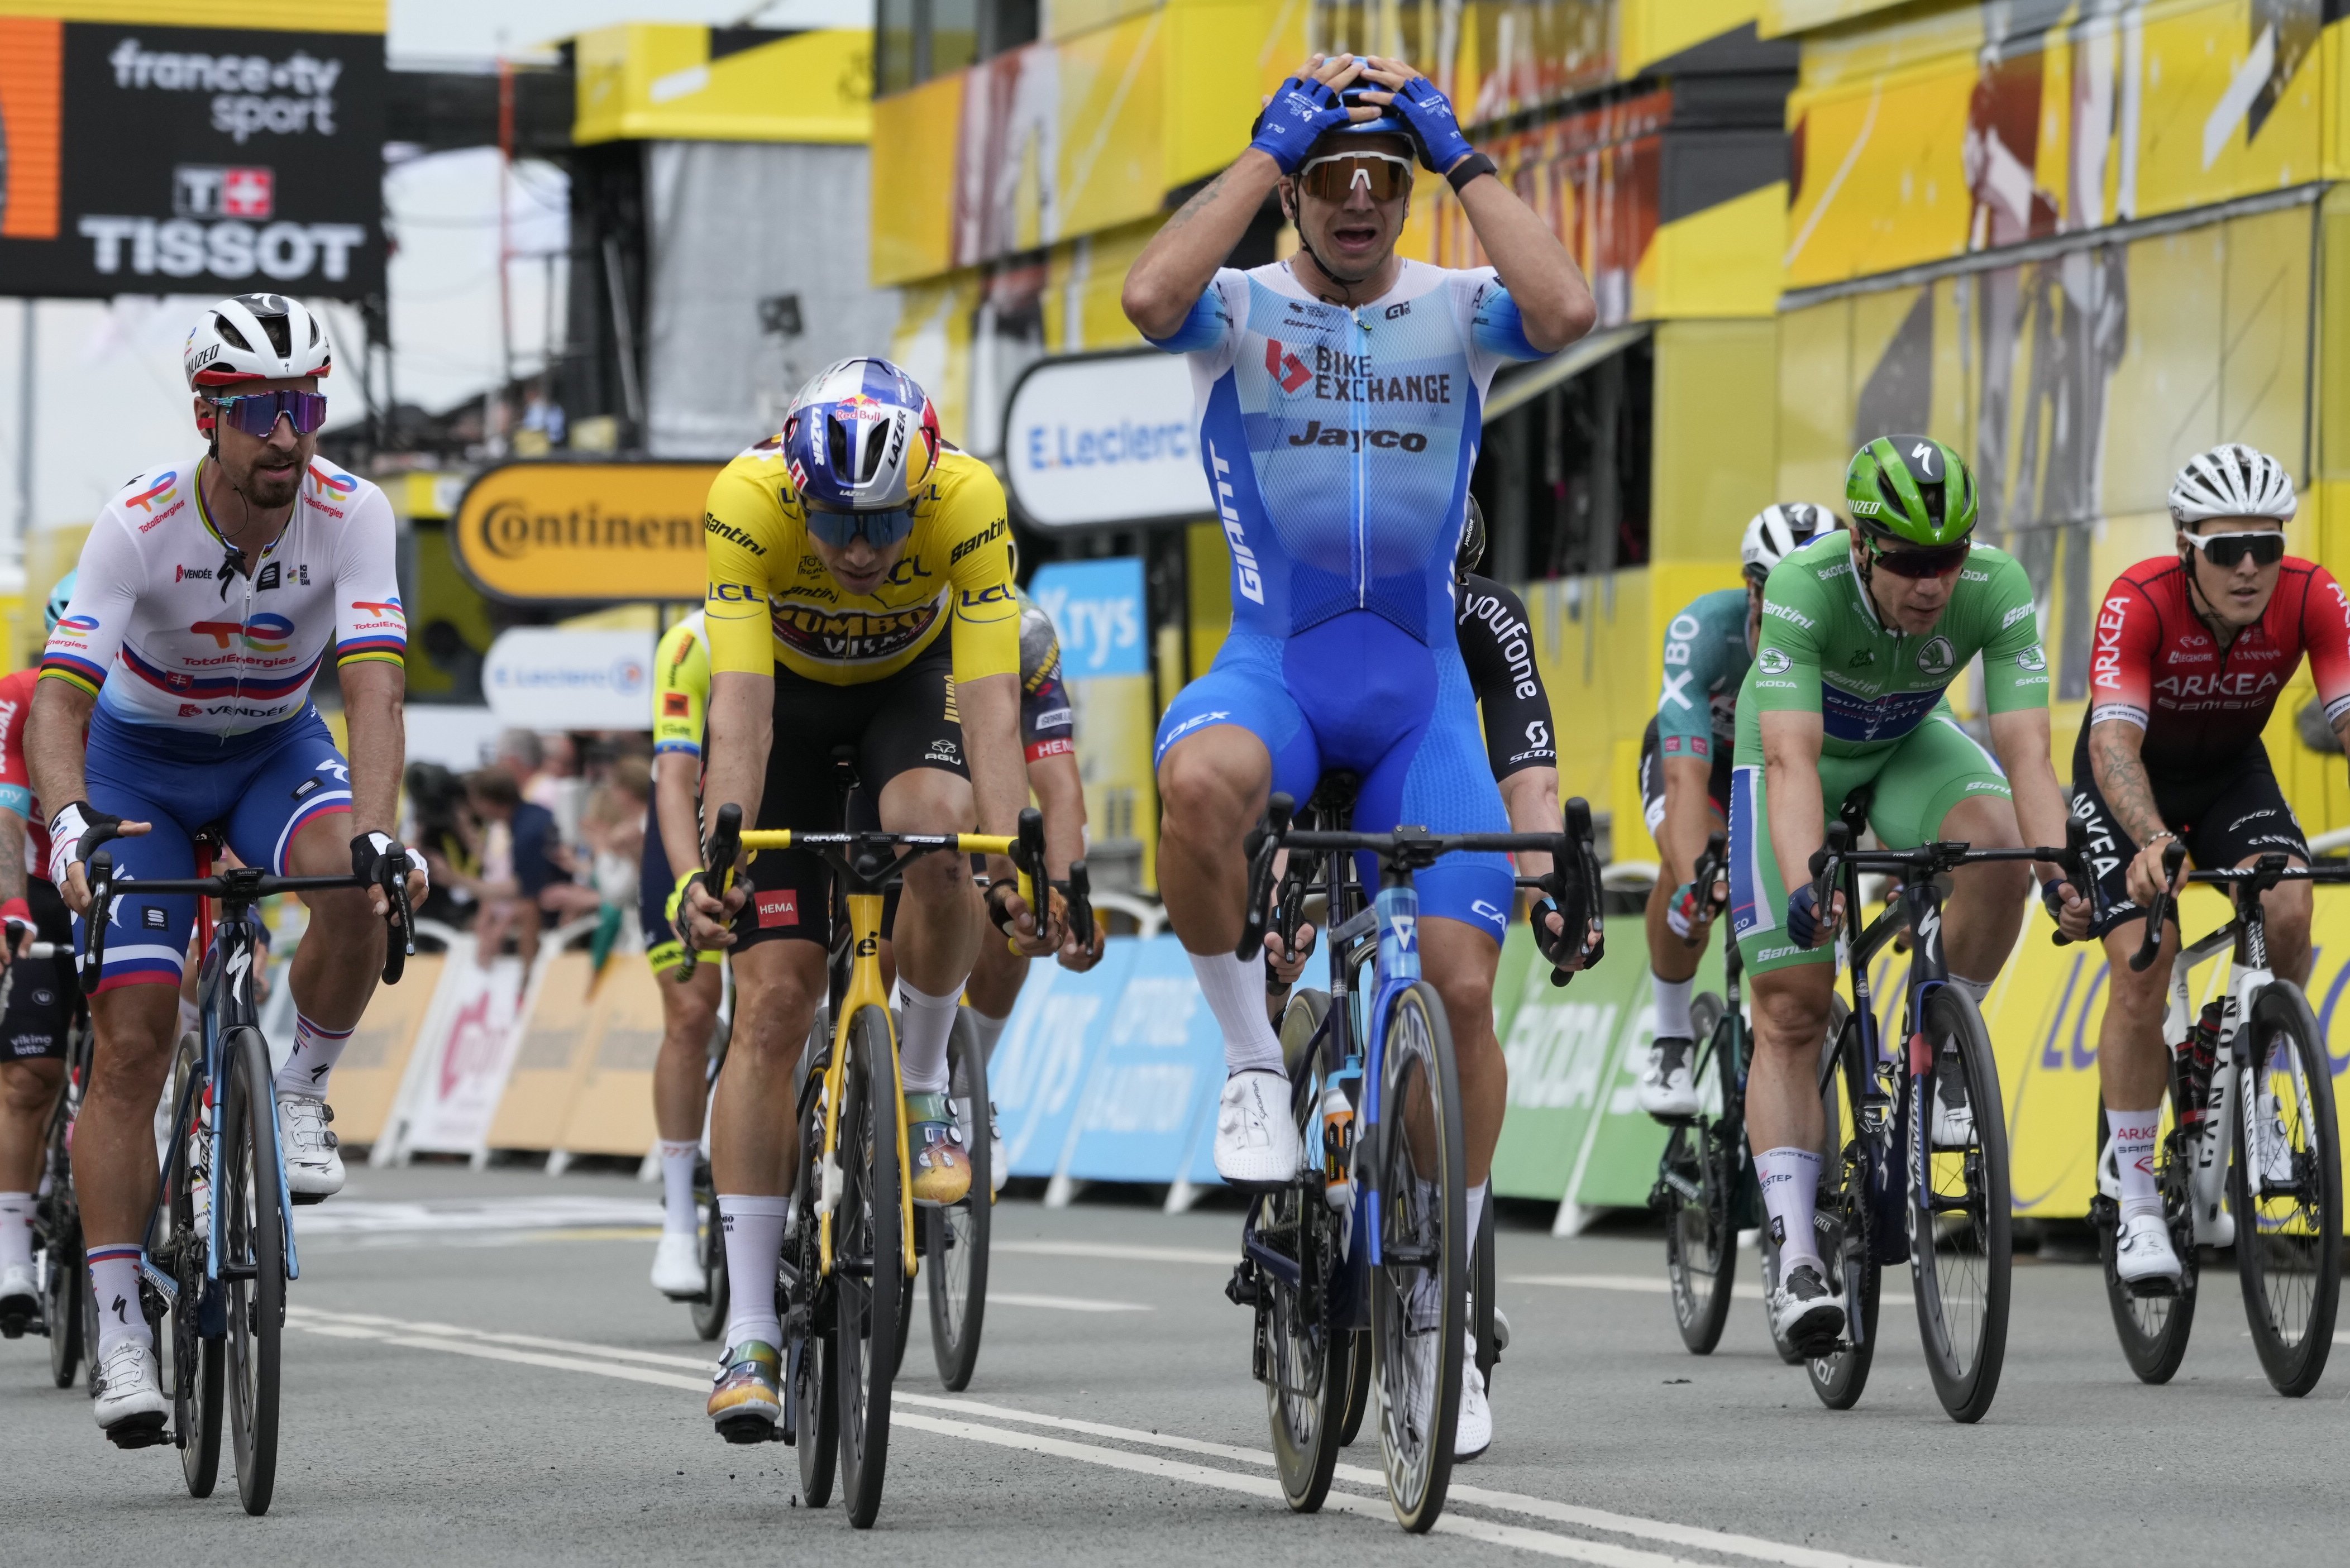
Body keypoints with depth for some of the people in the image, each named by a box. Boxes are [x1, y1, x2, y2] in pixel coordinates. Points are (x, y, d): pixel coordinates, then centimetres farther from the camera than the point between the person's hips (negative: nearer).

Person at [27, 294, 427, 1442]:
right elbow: (59, 699, -32)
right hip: (140, 759, -1)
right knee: (132, 1044, -12)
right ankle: (119, 1338, -8)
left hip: (275, 749, 1)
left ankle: (301, 1096, -6)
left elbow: (373, 690, -32)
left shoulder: (351, 515, -23)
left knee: (353, 885, -33)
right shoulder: (139, 524, -27)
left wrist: (378, 832, -48)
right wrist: (69, 821, -51)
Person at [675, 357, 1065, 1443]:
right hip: (788, 690, 0)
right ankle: (750, 1332, -7)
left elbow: (991, 704, -37)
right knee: (773, 1000, -10)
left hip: (913, 681, 0)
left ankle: (924, 1091, -8)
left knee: (936, 830, -35)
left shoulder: (969, 503, -34)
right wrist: (717, 858, -52)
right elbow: (741, 706, -39)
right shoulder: (749, 501, -35)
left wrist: (1014, 863, -50)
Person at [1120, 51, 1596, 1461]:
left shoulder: (1455, 313, 4)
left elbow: (1567, 309, -20)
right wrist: (1269, 149, -17)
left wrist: (1461, 154, -13)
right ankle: (1255, 1065, -15)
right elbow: (1151, 296, -24)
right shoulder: (1246, 309, 1)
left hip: (1420, 683, 2)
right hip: (1273, 666, -2)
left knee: (1463, 984, -7)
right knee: (1201, 784, -39)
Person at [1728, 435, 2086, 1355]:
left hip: (1909, 743, 2)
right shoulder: (1803, 591, -37)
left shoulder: (1998, 590, -31)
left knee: (1997, 842, -31)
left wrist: (2061, 874, -53)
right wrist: (1805, 887, -61)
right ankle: (1794, 1257, -10)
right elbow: (1793, 761, -45)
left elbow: (2024, 749, -37)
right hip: (1801, 741, -2)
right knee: (1791, 1010, -11)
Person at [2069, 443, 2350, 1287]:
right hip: (2131, 775, -2)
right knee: (2143, 967, -17)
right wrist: (2153, 841, -62)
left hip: (2232, 767, 2)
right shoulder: (2140, 602, -34)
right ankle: (2137, 1203, -6)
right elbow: (2114, 742, -43)